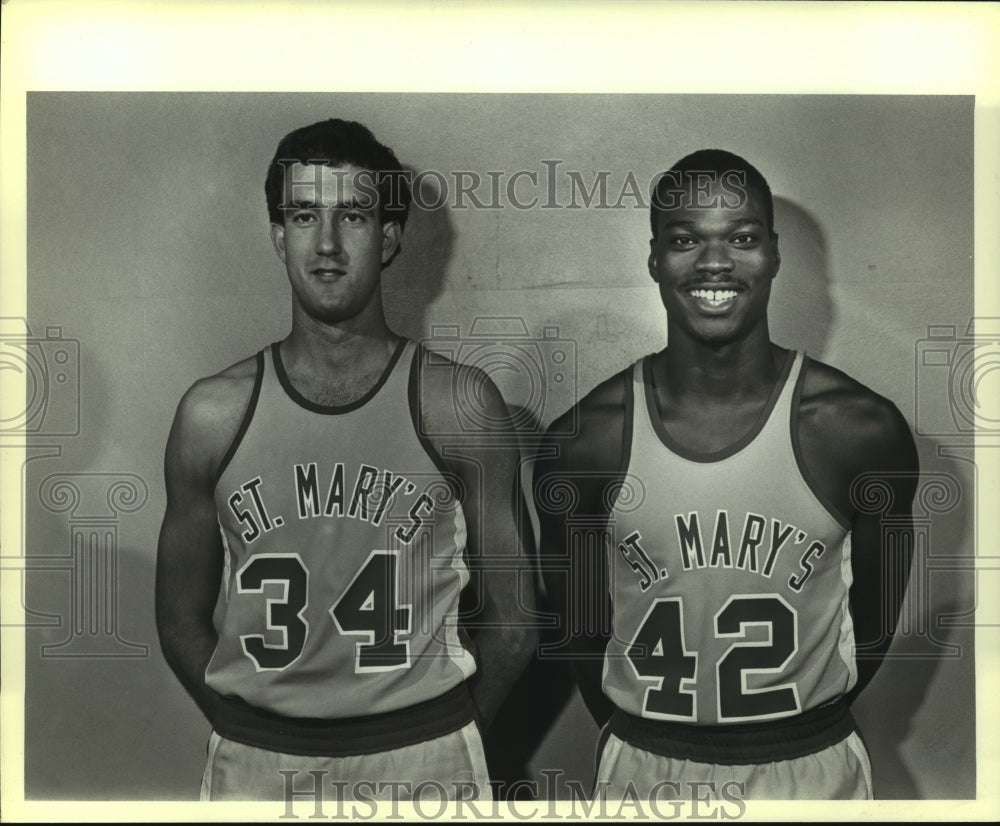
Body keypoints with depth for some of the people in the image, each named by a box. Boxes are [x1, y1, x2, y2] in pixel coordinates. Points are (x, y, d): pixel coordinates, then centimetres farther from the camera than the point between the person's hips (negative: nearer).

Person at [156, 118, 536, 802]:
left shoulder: (460, 405, -8)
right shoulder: (214, 414, -5)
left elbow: (511, 621, -2)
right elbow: (182, 620, 4)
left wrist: (437, 743, 1)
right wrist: (256, 740, 1)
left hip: (424, 761, -1)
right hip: (254, 767, 1)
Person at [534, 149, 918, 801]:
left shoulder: (862, 428, -14)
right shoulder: (583, 439, -14)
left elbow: (877, 607, 0)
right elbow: (580, 619, -1)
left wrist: (813, 722, 8)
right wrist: (630, 736, 7)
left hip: (814, 768, 1)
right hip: (645, 770, 0)